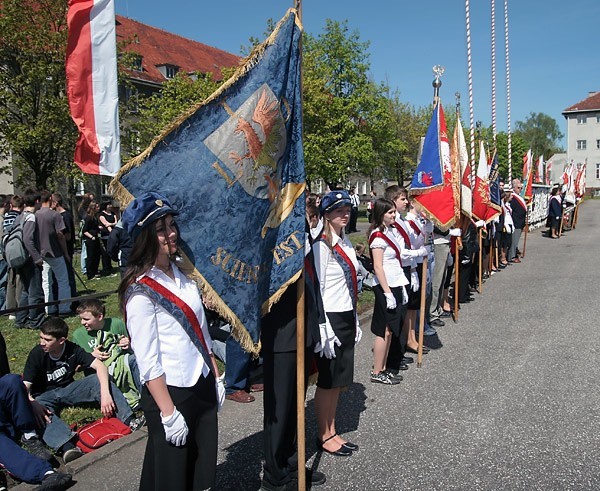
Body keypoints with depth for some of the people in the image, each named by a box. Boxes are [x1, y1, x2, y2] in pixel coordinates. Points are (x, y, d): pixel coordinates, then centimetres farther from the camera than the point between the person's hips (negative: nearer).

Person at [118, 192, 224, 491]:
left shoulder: (182, 274, 6)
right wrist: (169, 413, -18)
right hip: (170, 392, -7)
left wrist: (216, 377, 14)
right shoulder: (141, 290, -15)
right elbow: (148, 362, -17)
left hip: (203, 386, 7)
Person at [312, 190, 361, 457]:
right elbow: (316, 289, -17)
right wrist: (324, 329, -19)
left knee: (339, 380, 15)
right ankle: (324, 436, 19)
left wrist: (355, 321, 18)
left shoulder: (345, 242, 12)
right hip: (330, 318, -8)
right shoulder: (322, 246, -15)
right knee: (328, 381, 4)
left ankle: (332, 432, 28)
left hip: (346, 318, 9)